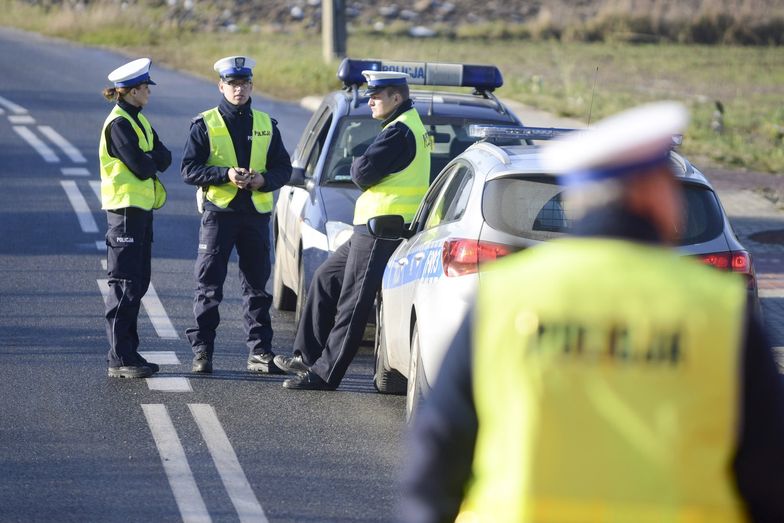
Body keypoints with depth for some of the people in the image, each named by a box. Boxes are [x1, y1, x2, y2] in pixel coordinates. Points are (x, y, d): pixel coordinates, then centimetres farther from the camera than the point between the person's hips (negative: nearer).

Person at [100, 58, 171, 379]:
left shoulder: (137, 120, 15)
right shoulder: (119, 124, -15)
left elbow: (164, 158, 8)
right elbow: (142, 167, -20)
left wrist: (150, 159, -11)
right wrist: (154, 160, -1)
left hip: (142, 208, 10)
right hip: (125, 210, -10)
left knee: (137, 283, 11)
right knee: (125, 285, -8)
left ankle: (129, 353, 16)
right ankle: (119, 360, -7)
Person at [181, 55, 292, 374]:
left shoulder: (266, 125, 12)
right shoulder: (205, 124, 2)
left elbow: (283, 168, 11)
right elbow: (189, 169, -4)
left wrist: (264, 179, -10)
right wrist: (225, 174, -18)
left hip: (256, 213, 3)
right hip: (219, 212, -3)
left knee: (257, 285, 5)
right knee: (209, 286, -2)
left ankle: (260, 351, 9)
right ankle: (201, 350, 2)